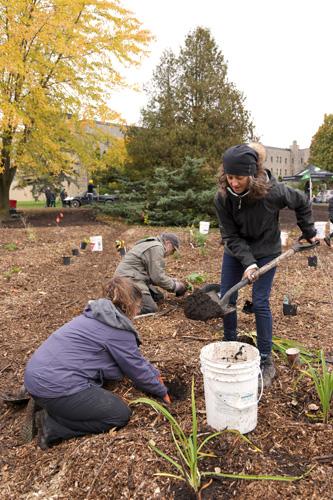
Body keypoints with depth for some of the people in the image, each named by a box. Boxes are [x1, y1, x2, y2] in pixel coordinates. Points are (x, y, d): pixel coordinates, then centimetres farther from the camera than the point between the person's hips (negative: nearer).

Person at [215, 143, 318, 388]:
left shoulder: (273, 191, -27)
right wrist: (248, 262, -27)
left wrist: (309, 233, 3)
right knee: (226, 299, 3)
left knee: (260, 303, -5)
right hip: (236, 252, 3)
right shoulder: (223, 197, -22)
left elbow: (303, 203, -6)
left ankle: (266, 362, 11)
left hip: (266, 251, -2)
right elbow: (230, 236, -16)